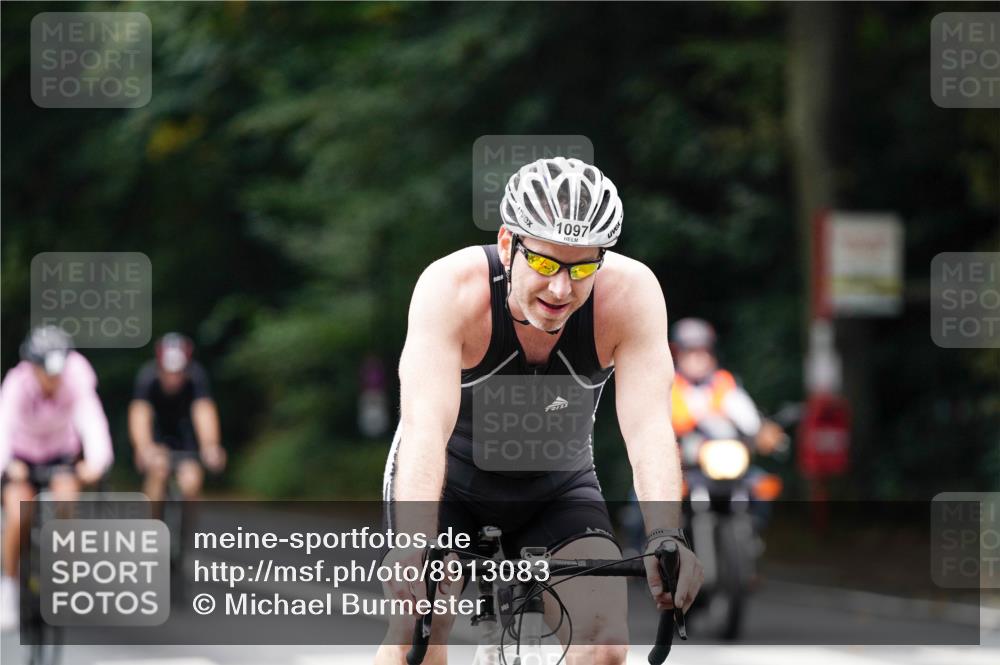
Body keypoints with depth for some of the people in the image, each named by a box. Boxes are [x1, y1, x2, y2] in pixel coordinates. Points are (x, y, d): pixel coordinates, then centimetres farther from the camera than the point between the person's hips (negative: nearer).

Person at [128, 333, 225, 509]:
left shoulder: (196, 376, -29)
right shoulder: (148, 376, -31)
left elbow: (204, 409, -44)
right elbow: (139, 413, -45)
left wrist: (211, 447, -63)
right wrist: (144, 447, -64)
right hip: (156, 433, -1)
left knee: (191, 481, -19)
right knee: (159, 466, -30)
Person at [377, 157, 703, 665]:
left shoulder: (630, 293, -26)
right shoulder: (452, 287, -31)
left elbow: (648, 427, -34)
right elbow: (426, 423, -42)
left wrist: (665, 538, -51)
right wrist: (413, 544, -57)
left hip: (556, 488, 2)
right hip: (449, 480, -1)